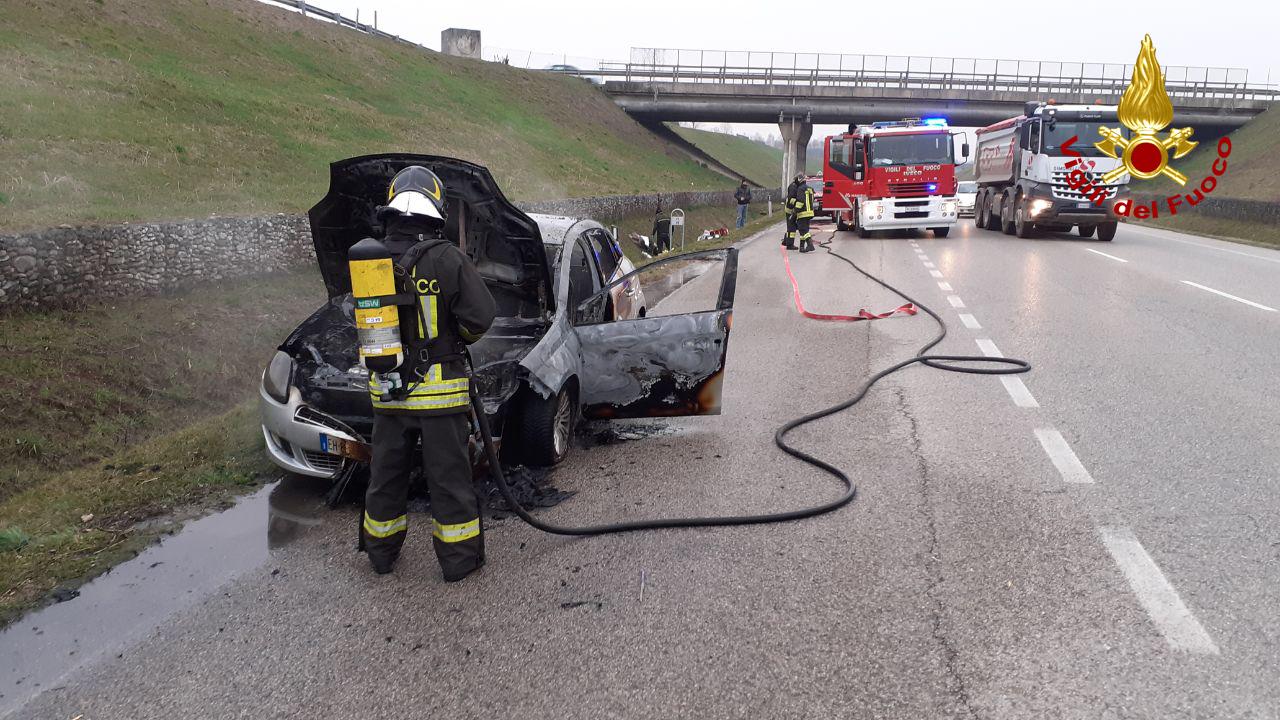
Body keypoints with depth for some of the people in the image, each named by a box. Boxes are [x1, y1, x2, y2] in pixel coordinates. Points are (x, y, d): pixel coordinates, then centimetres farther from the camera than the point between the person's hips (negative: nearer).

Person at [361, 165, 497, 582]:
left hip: (386, 390, 4)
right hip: (439, 389, -4)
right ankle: (459, 558, 17)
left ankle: (381, 553, 32)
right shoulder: (447, 259, -14)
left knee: (386, 473, 18)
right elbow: (480, 316, -14)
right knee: (448, 476, 7)